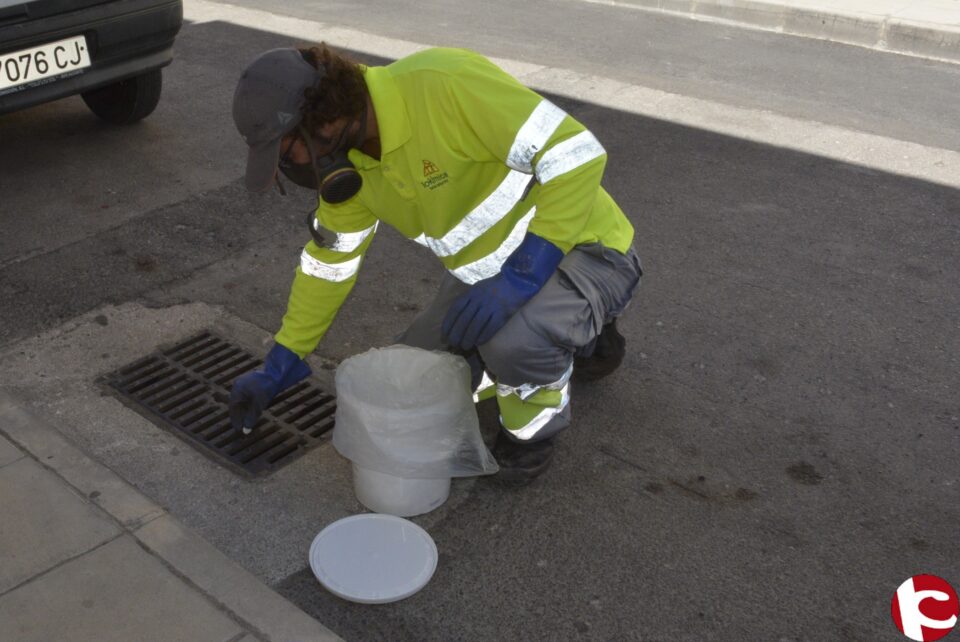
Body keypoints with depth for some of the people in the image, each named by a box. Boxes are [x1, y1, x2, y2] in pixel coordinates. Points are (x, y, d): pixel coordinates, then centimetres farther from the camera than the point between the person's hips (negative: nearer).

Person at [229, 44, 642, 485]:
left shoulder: (444, 83, -31)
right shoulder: (349, 159, -6)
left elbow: (576, 153, -32)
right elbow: (327, 263, 8)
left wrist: (520, 276, -36)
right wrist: (275, 371, 10)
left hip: (584, 250, -8)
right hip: (495, 271, 8)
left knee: (514, 341, -38)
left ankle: (538, 420, -1)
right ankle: (575, 341, 22)